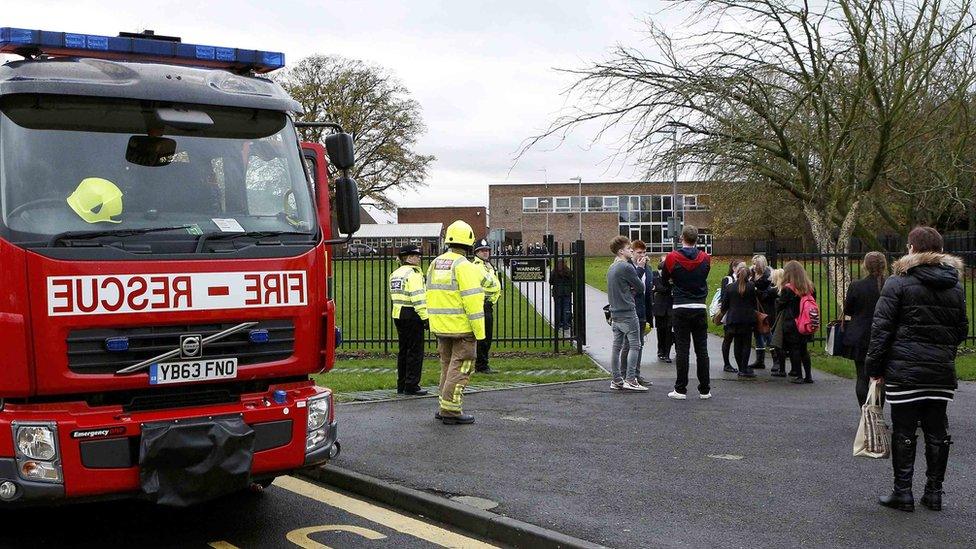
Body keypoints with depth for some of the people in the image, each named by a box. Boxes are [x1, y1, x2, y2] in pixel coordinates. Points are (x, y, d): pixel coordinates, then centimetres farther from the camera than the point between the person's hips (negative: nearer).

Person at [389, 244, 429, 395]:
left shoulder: (395, 274, 15)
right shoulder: (413, 274, -13)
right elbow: (418, 298, -20)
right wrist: (425, 317, -19)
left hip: (398, 315, 9)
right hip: (412, 315, -9)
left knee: (403, 350, 14)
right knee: (415, 351, -3)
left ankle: (401, 385, 18)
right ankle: (411, 386, -3)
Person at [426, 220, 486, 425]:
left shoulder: (435, 264, 10)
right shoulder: (464, 266, -14)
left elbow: (431, 295, 14)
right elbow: (472, 300, -18)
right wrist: (479, 331, -15)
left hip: (440, 326, 8)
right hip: (462, 326, -8)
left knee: (448, 365, 17)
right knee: (460, 368, -2)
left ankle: (445, 407, 20)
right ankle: (450, 410, -2)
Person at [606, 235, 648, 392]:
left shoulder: (611, 268, 15)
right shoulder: (626, 267, -13)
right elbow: (641, 288, -5)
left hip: (615, 313, 9)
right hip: (628, 313, -9)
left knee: (616, 346, 8)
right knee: (634, 345, -4)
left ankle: (616, 380, 11)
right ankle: (630, 380, -7)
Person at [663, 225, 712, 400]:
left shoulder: (672, 258, -7)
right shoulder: (705, 258, 0)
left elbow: (665, 278, 8)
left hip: (680, 309, -2)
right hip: (700, 309, 2)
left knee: (682, 350, 0)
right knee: (702, 350, 6)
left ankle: (680, 389, 1)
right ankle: (704, 390, 9)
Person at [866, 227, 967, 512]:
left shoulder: (899, 282, -7)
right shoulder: (955, 285, 10)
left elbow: (881, 328, -10)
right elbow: (962, 329, 16)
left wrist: (875, 367, -5)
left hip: (905, 368, -5)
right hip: (942, 370, 5)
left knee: (903, 433, 2)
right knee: (937, 432, 11)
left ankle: (902, 493, 5)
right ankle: (934, 492, 16)